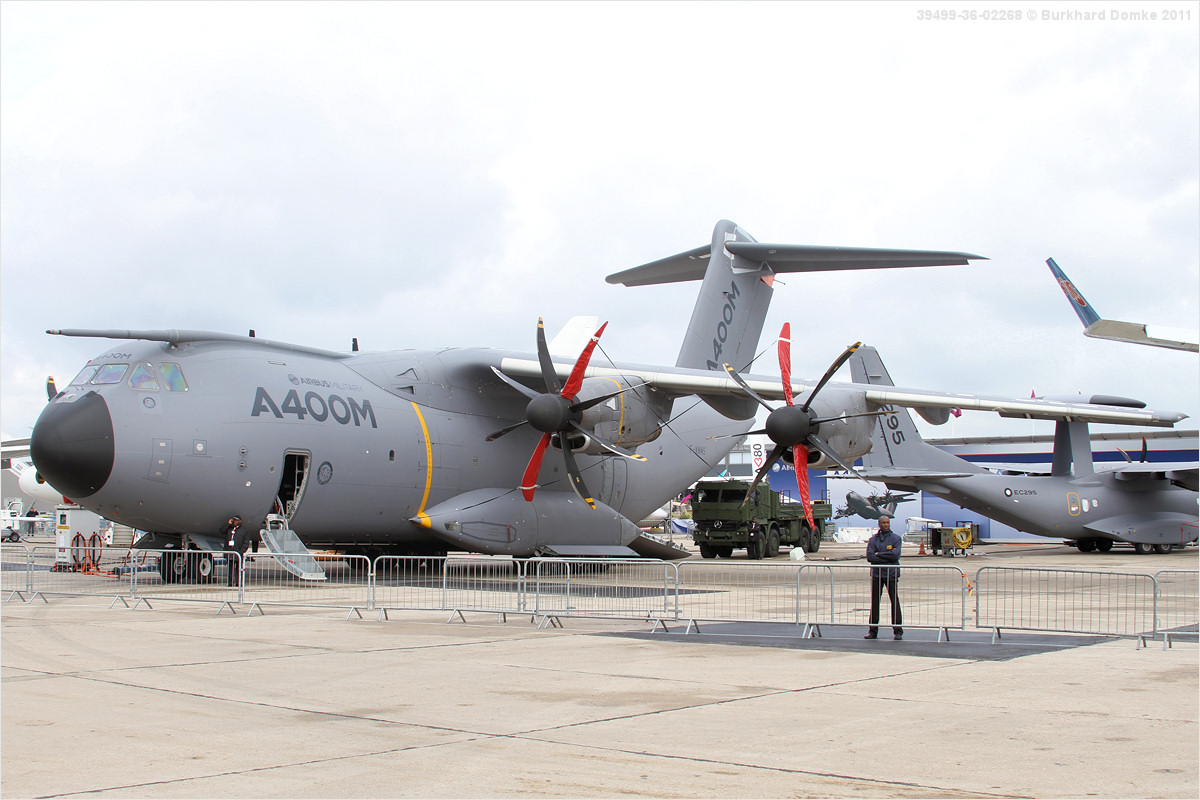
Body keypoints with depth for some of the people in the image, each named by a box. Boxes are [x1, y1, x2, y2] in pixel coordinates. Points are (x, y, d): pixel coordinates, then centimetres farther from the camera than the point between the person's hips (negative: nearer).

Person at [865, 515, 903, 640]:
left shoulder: (896, 539, 5)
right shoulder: (873, 539, 9)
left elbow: (895, 555, -10)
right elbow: (869, 557, -4)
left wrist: (879, 554, -6)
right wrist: (887, 558, -9)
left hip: (892, 574, -2)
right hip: (876, 575, 2)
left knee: (895, 602, -3)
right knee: (875, 603, 4)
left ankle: (898, 630, 1)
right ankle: (873, 630, 9)